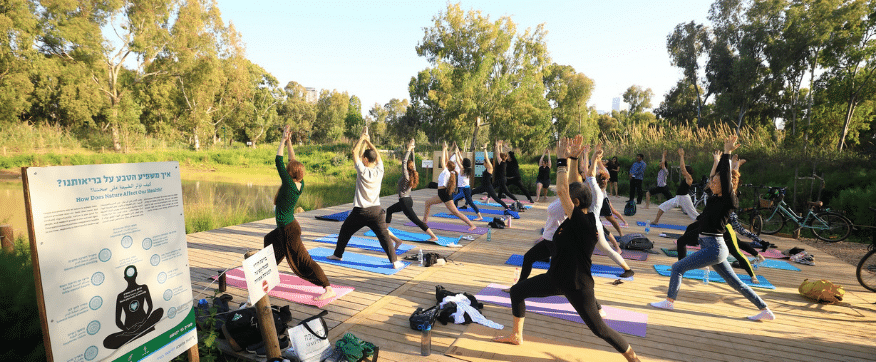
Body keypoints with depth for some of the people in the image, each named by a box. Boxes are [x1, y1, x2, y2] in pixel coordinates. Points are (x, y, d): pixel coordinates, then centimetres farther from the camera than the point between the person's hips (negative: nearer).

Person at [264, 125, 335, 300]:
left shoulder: (289, 184, -23)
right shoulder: (300, 184, -3)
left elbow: (279, 161, -17)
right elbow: (293, 161, 7)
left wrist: (283, 141, -10)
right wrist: (289, 142, 7)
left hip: (289, 229, -9)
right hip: (285, 228, 9)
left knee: (303, 261, -8)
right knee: (269, 241, 33)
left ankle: (328, 289, -10)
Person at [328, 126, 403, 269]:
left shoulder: (363, 171, -12)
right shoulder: (379, 171, -3)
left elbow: (354, 152, -2)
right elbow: (377, 154, 14)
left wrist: (362, 138, 7)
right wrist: (368, 141, 16)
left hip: (360, 211, -2)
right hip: (376, 211, 2)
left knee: (345, 231, 19)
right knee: (384, 236, 1)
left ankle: (338, 254, 31)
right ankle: (394, 261, -3)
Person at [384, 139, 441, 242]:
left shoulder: (406, 176, -18)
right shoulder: (413, 175, 3)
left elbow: (404, 162, -23)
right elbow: (412, 162, 10)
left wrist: (409, 149, -19)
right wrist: (411, 150, 6)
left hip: (405, 202, -9)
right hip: (407, 200, 9)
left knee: (416, 220, -7)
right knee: (389, 210, 24)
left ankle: (434, 237, -8)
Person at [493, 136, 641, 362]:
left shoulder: (583, 222, -26)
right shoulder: (577, 218, -1)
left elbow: (562, 190, -32)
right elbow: (570, 186, 6)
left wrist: (561, 160, -25)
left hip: (577, 286, -9)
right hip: (556, 278, 9)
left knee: (598, 329, 2)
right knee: (516, 291, 13)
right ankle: (517, 336, 30)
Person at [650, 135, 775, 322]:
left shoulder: (729, 200, -12)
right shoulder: (716, 198, 8)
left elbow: (726, 177, -18)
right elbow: (719, 172, 14)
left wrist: (727, 153, -14)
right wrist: (725, 153, 12)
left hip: (715, 248, -9)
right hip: (711, 247, 9)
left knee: (677, 267, -6)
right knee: (735, 282, 17)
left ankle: (669, 301, 3)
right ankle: (765, 310, 26)